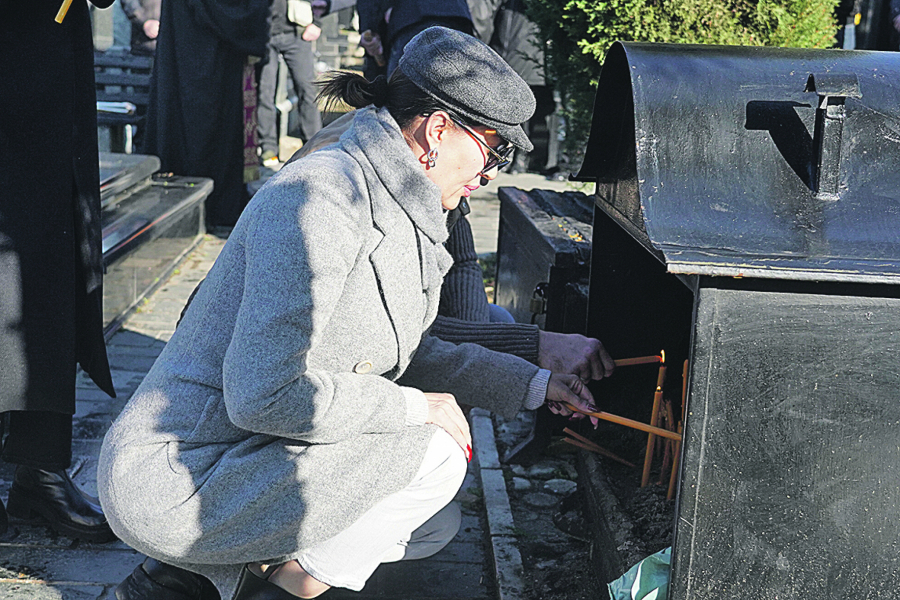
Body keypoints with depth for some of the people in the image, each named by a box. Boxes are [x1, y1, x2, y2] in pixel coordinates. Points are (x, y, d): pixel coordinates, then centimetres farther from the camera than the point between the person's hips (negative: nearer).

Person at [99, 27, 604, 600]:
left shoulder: (397, 209, 9)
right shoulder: (320, 198, -23)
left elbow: (411, 352, 21)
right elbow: (264, 395, -30)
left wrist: (534, 384, 16)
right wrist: (415, 407, -18)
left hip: (243, 452, 10)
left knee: (436, 527, 15)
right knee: (434, 456, -18)